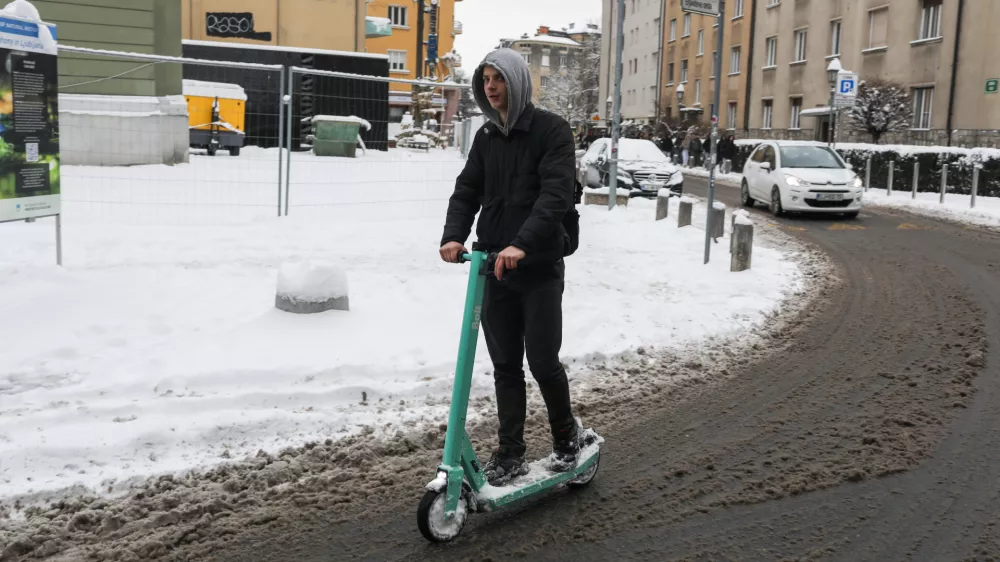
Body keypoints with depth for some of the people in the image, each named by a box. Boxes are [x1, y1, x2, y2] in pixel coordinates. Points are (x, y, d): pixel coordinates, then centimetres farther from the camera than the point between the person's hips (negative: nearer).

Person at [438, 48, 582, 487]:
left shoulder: (551, 129, -7)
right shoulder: (487, 137, 11)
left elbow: (555, 193, -19)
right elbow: (467, 191, 5)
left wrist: (522, 244, -33)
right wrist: (454, 235, -15)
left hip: (540, 266, -5)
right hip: (494, 265, 5)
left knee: (543, 361, -1)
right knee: (505, 365, 8)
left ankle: (566, 434, 25)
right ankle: (510, 454, 17)